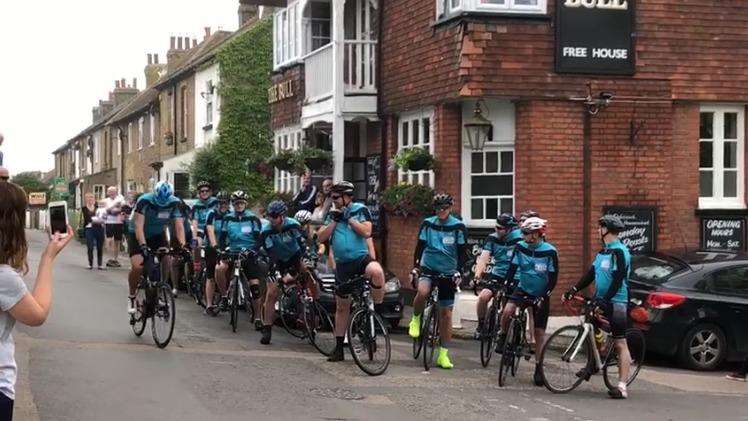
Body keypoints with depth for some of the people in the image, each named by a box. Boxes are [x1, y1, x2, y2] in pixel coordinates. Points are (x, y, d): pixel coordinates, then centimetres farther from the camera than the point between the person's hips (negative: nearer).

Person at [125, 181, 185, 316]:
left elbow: (179, 226, -22)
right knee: (137, 267, -22)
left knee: (168, 262, -19)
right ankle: (131, 297, 1)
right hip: (138, 236, -3)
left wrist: (182, 245, -38)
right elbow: (138, 226, -34)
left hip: (158, 235, 3)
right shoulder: (144, 201, -29)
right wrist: (143, 246, -48)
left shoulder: (175, 203, -18)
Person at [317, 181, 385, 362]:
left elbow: (366, 232, -14)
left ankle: (377, 308, -18)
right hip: (343, 264, 4)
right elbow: (321, 237, 1)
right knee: (342, 307, 9)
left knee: (376, 272, -40)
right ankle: (339, 348, 19)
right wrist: (335, 220, -8)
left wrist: (348, 218, -12)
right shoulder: (332, 214, 11)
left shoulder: (361, 210, 1)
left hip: (361, 258, -3)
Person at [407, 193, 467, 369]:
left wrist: (459, 272, -15)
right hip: (428, 268, 0)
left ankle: (443, 354, 9)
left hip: (448, 273, 0)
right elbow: (420, 246, 3)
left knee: (446, 314, 1)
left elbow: (462, 253, -3)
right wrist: (415, 267, -7)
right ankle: (415, 319, -4)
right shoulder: (428, 224, 0)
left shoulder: (458, 227, -4)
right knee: (422, 292, -34)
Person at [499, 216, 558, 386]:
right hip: (523, 289, 2)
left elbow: (553, 278, -14)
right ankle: (503, 337, 3)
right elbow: (512, 268, -2)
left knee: (539, 332, -1)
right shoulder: (520, 247, -9)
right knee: (507, 311, -27)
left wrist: (543, 297, -21)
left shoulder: (550, 252, -17)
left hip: (541, 295, -2)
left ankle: (538, 368, 9)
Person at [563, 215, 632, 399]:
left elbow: (618, 280, -19)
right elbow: (591, 274, 16)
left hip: (616, 302, -9)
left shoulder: (619, 252, -12)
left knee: (620, 343, -8)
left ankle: (622, 386, -12)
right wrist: (574, 290, 7)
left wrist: (605, 300, -25)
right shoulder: (603, 252, 16)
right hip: (601, 301, 9)